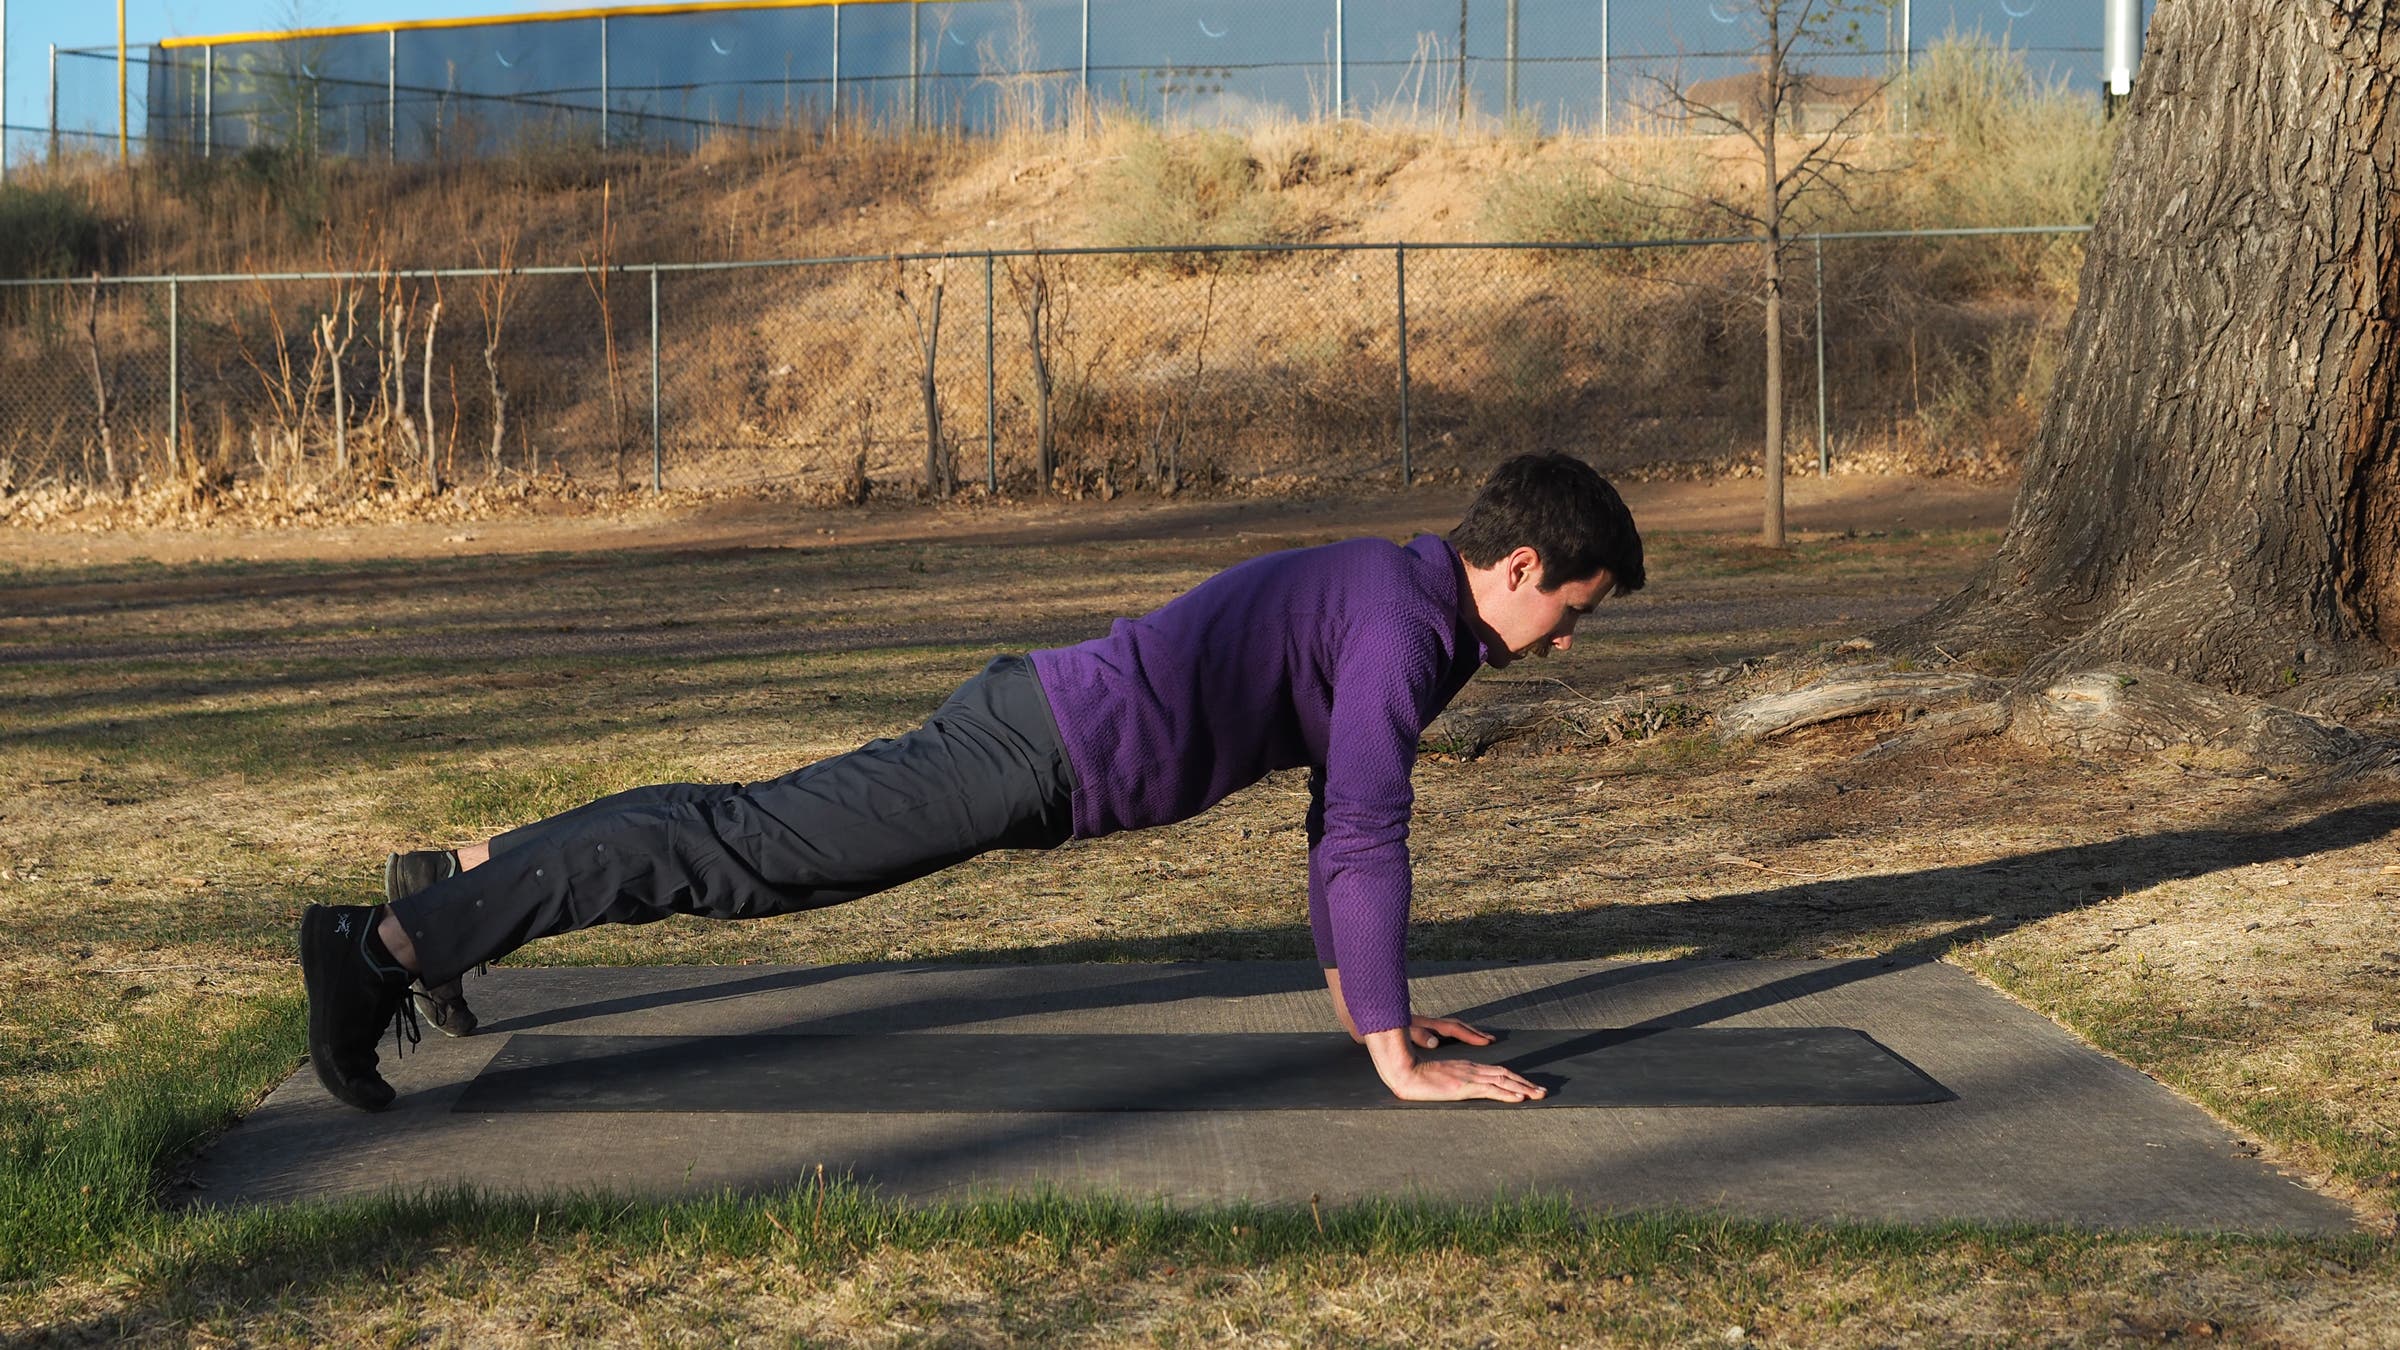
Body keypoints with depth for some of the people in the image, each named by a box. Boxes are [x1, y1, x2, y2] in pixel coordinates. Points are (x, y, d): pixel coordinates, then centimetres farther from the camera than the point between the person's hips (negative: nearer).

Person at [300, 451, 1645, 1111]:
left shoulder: (1391, 592, 16)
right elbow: (1366, 835, -20)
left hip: (1034, 721, 9)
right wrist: (1398, 1057, -17)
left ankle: (459, 877, 23)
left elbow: (1341, 803, 26)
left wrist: (1359, 984, 26)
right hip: (1038, 757, -9)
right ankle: (389, 942, -12)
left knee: (747, 831, 15)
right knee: (740, 849, -11)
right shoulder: (1407, 624, -15)